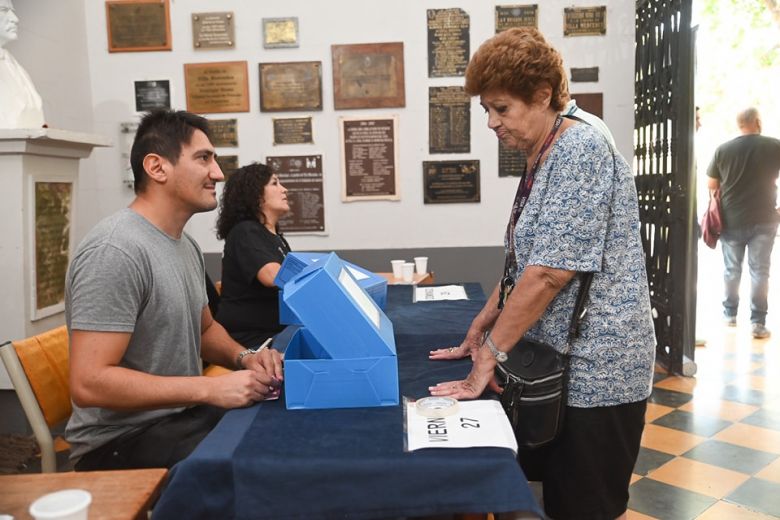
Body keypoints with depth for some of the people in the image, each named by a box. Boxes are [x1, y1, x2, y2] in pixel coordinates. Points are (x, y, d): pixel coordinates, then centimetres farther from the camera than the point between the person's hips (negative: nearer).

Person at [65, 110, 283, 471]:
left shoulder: (186, 245, 6)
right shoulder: (116, 251, -22)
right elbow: (89, 383, -26)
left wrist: (243, 357, -3)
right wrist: (211, 388, -27)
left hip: (181, 415, 8)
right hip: (121, 439, -8)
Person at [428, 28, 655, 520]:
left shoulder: (581, 152, -18)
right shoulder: (543, 159, 11)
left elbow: (548, 274, -24)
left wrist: (488, 356, -18)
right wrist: (478, 333, 11)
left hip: (593, 369, -9)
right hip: (557, 361, 9)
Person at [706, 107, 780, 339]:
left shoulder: (722, 150, -3)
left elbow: (711, 185, 4)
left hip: (731, 220, 1)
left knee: (732, 269, 14)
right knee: (759, 270, 3)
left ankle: (730, 313, 24)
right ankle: (758, 321, 3)